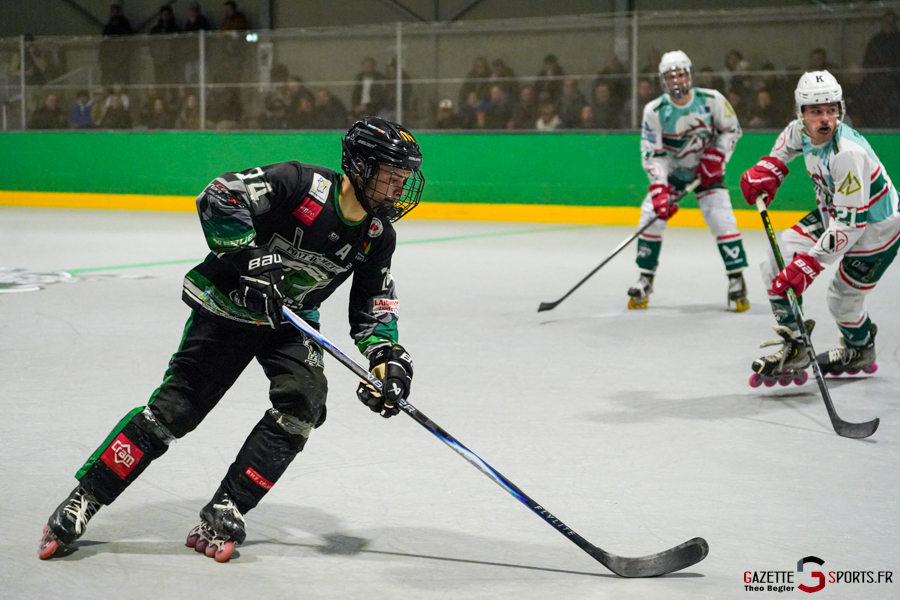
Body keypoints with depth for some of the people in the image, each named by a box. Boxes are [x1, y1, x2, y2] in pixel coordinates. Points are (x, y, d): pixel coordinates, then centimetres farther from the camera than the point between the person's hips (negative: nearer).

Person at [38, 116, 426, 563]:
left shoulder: (378, 236, -5)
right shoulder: (301, 184, -24)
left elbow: (373, 307, 2)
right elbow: (219, 198, -29)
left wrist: (388, 358, -14)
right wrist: (251, 260, -35)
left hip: (292, 320, 5)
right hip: (229, 304, -5)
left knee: (302, 406, -18)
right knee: (175, 408, -9)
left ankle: (222, 516, -11)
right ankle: (81, 502, 1)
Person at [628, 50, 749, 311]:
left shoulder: (712, 100, -17)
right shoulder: (655, 111, -16)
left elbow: (731, 130, -2)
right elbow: (652, 154, -16)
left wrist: (716, 157, -16)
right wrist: (659, 189, -26)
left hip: (707, 170, -1)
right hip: (671, 171, 1)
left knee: (722, 218, -16)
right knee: (652, 215, -11)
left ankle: (737, 280, -6)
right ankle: (645, 280, 3)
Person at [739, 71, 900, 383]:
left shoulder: (848, 153, -37)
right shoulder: (802, 131, -13)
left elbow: (850, 224, -36)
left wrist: (809, 264, -39)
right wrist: (768, 170, 0)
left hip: (874, 226, -8)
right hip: (833, 210, 8)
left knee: (842, 300, 3)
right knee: (777, 268, -5)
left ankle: (861, 351, 36)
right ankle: (794, 348, 5)